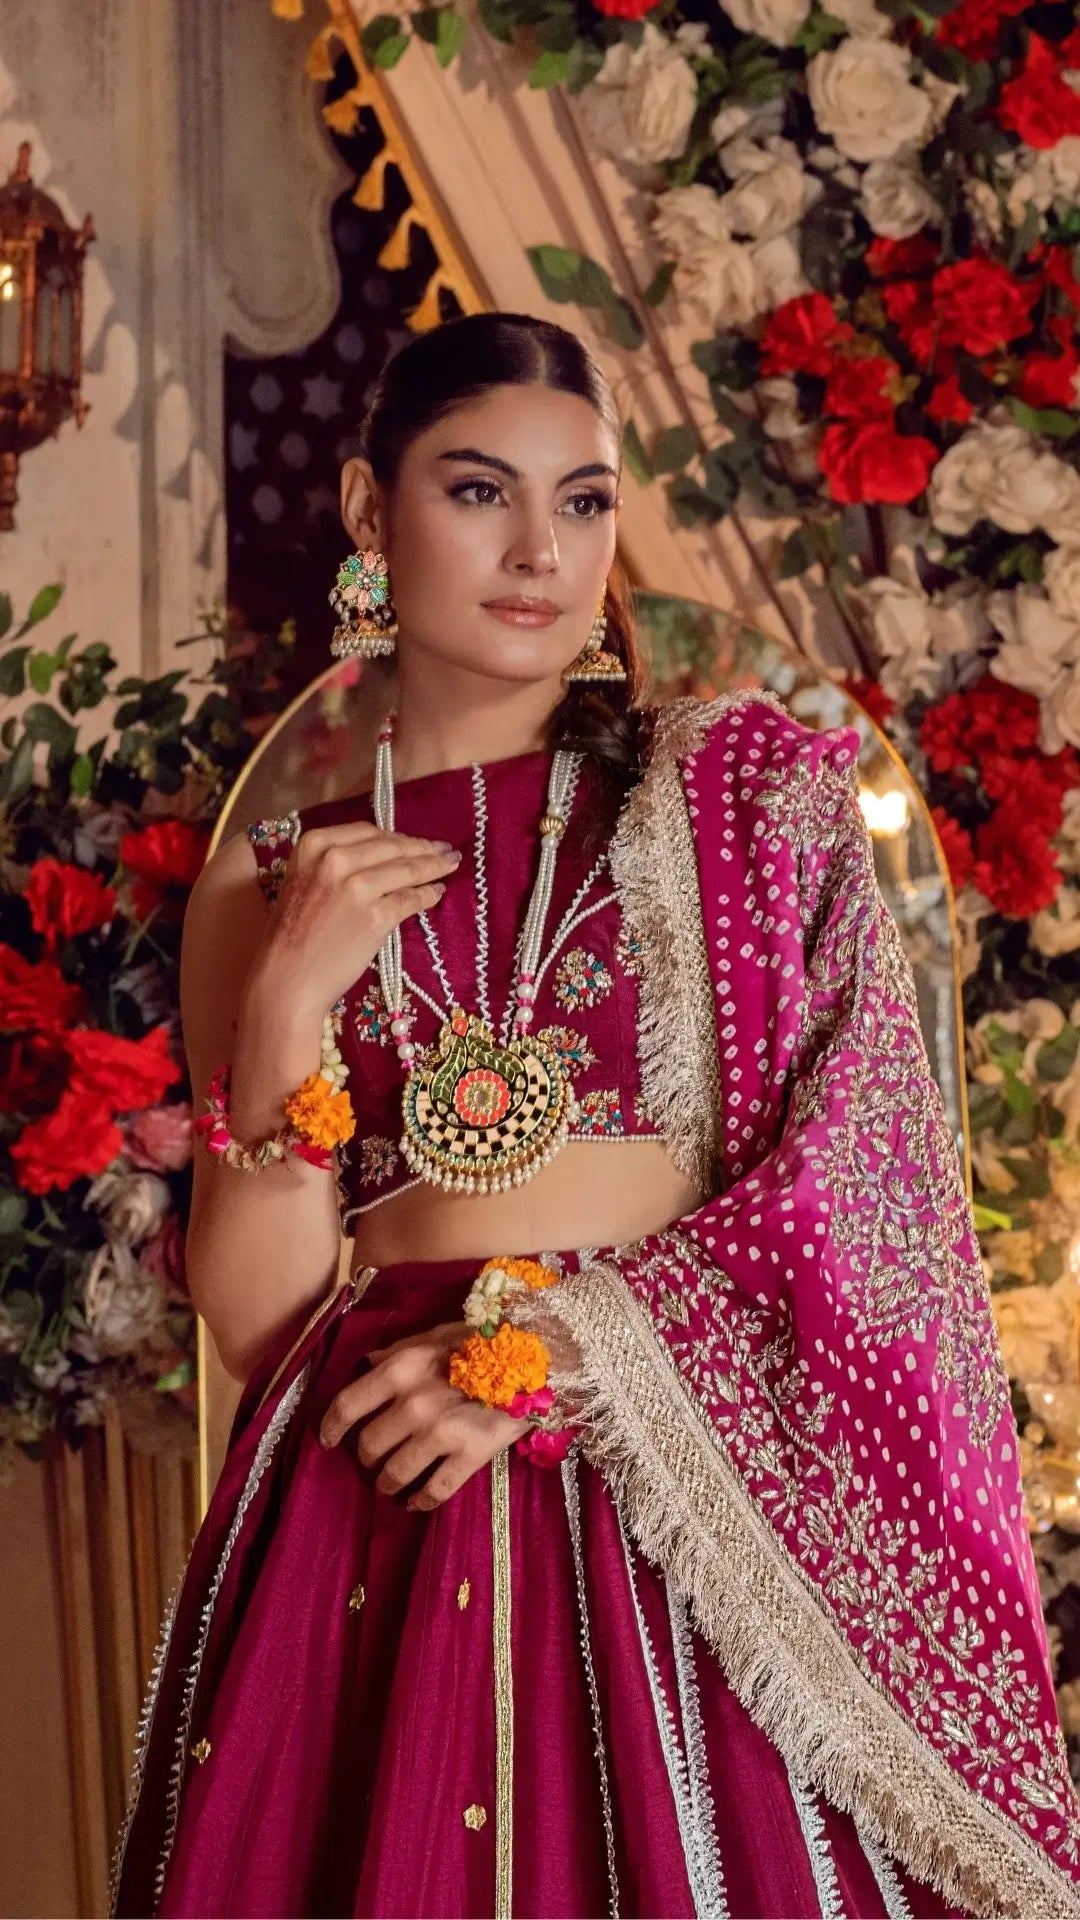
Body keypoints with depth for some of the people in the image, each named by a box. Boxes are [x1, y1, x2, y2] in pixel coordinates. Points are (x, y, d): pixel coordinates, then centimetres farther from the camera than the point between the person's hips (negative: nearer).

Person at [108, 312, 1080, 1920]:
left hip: (698, 1503, 0)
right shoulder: (270, 885, 9)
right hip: (366, 1544, 1)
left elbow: (870, 1191, -1)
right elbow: (255, 1321, 3)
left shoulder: (752, 786, 7)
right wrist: (288, 1007, -8)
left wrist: (565, 1342, -10)